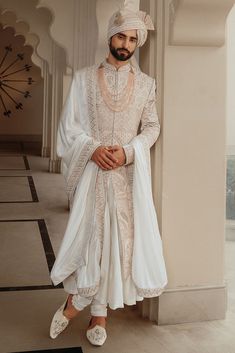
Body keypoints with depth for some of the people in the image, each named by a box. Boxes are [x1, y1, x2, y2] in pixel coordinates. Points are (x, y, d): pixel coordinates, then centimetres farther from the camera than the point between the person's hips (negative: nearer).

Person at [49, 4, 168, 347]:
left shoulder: (146, 83, 8)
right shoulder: (84, 78, 5)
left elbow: (152, 127, 6)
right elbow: (69, 126, 2)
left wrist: (127, 152, -12)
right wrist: (93, 149, -15)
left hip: (130, 173, 1)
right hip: (93, 171, -1)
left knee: (120, 237, 1)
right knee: (89, 235, 1)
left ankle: (99, 313, 16)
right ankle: (75, 303, 22)